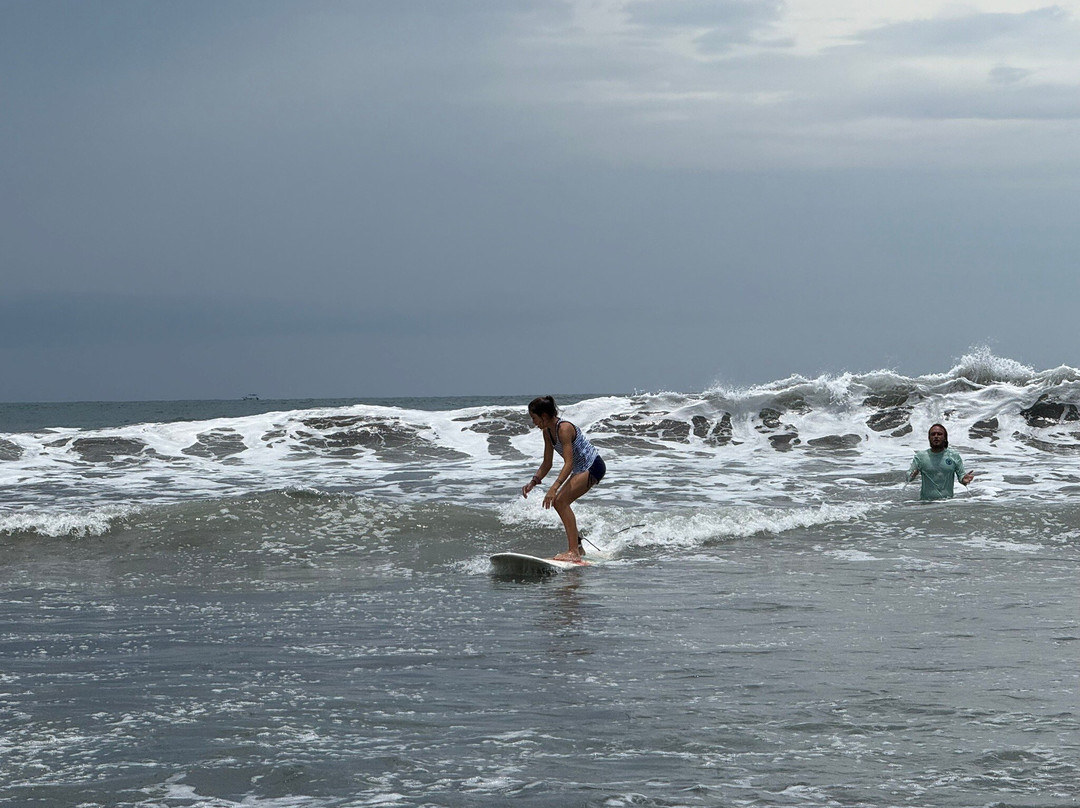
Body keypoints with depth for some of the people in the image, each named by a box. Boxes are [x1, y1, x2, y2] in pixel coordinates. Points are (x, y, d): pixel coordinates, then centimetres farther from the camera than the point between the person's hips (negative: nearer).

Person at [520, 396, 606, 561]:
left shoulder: (564, 428, -24)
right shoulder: (547, 432, 4)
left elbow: (569, 463, -30)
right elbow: (547, 464, 12)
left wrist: (554, 488, -38)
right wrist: (533, 482, -1)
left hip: (593, 466, -10)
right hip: (580, 469, 10)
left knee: (561, 501, -20)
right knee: (558, 502, 12)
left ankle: (574, 552, -23)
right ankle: (577, 545, 27)